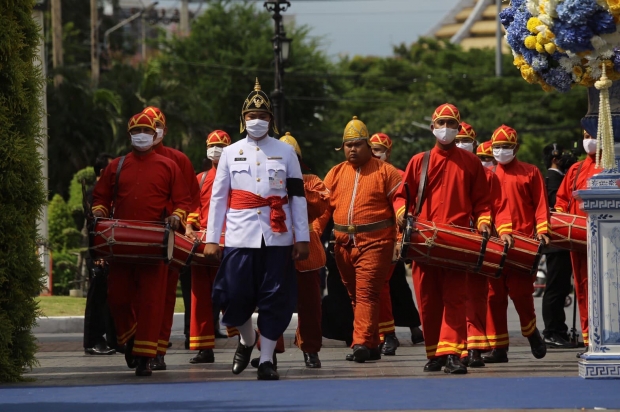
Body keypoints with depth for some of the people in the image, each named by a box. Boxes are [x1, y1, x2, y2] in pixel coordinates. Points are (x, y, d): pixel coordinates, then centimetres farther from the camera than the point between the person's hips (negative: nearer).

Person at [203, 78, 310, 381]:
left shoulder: (285, 152, 7)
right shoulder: (230, 154, 9)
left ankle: (266, 359, 5)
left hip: (277, 238, 0)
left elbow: (298, 196, 6)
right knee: (236, 296, -4)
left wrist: (302, 238, 1)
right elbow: (218, 198, 9)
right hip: (240, 238, 0)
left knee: (275, 299, -3)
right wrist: (211, 239, 3)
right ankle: (246, 341, 25)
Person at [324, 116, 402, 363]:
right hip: (344, 245, 6)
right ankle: (372, 346, 17)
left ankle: (362, 344, -20)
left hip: (374, 243, -6)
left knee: (366, 294, -14)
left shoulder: (385, 172, -1)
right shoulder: (336, 173, 14)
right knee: (355, 296, 9)